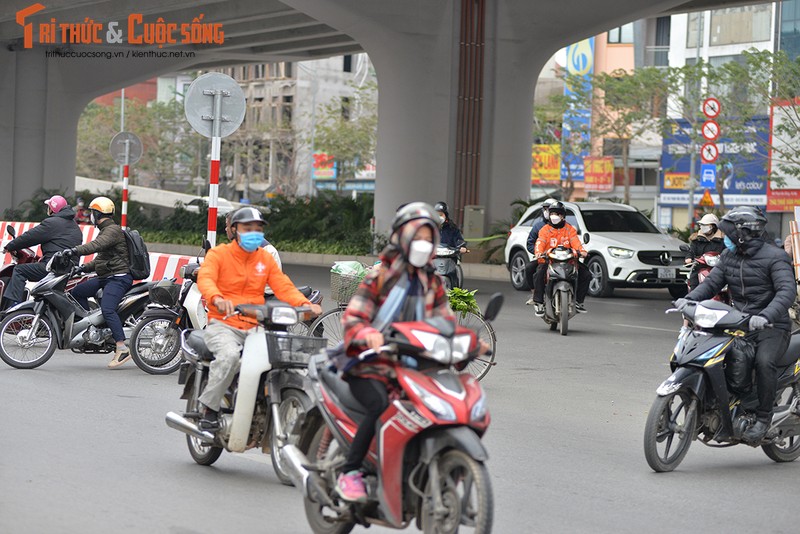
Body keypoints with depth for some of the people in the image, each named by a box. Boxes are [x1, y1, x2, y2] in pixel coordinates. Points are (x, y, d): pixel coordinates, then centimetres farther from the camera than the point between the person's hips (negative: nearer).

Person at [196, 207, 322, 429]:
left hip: (255, 327, 4)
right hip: (223, 324, -4)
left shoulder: (266, 258, 17)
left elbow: (283, 286, 5)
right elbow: (205, 279, -17)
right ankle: (209, 408, -20)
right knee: (229, 355, -36)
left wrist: (305, 304, -16)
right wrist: (217, 299, -40)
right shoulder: (218, 254, 3)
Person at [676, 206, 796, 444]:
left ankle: (764, 416, -17)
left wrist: (766, 316, -39)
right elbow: (712, 282, 9)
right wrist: (689, 299, -12)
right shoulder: (729, 256, 12)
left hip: (772, 327, -7)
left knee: (764, 361, -32)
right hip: (740, 324, 7)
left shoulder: (774, 257, -10)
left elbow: (787, 291, -23)